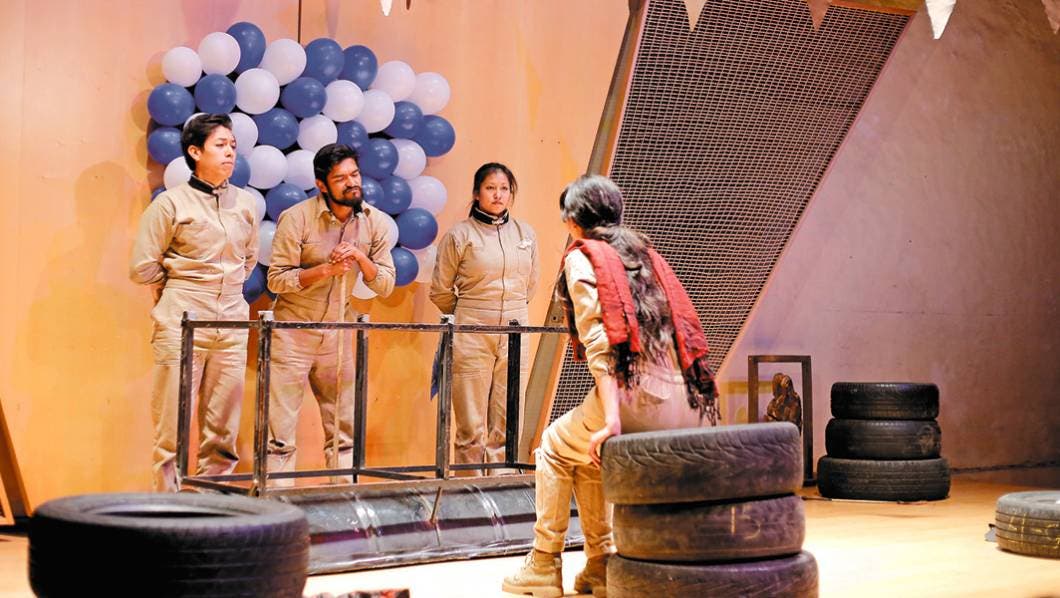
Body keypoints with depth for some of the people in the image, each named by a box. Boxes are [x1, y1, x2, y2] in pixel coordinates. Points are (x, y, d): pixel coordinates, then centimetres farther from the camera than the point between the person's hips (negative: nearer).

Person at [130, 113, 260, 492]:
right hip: (182, 325, -4)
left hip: (231, 324, 5)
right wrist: (181, 289, 9)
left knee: (222, 429, 7)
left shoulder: (244, 203, 9)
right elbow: (143, 268, -2)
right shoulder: (171, 203, -5)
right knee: (172, 426, -2)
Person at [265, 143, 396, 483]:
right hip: (293, 333, -4)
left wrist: (361, 258, -18)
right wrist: (325, 269, -23)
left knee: (345, 428, 9)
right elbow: (276, 279, -13)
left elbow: (386, 286, -1)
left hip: (339, 336, 4)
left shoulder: (375, 222, -1)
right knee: (281, 431, -3)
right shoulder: (296, 218, -13)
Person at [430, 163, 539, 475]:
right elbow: (440, 291, 4)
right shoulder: (460, 235, -3)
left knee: (507, 426, 5)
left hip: (515, 335, 4)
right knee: (471, 428, -1)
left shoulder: (526, 234, 9)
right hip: (472, 338, -4)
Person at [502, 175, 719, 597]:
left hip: (636, 398, -6)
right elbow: (682, 324, 17)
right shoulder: (643, 250, 22)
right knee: (586, 453, 30)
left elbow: (598, 340, -11)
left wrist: (611, 419, -17)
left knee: (556, 448, 21)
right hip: (685, 405, 6)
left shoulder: (581, 257, 3)